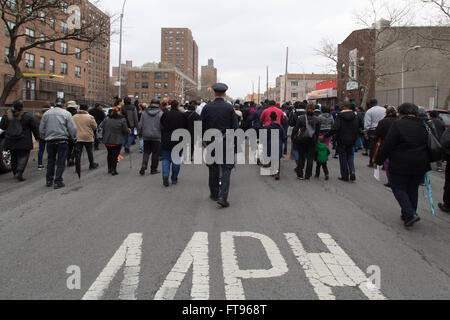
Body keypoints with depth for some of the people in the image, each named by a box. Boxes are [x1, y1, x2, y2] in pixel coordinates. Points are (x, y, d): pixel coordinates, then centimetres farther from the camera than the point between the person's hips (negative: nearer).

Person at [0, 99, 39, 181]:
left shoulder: (7, 115, 2)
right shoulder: (28, 116, -9)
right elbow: (34, 128, -3)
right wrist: (37, 137, 9)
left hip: (10, 141, 4)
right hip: (24, 141, -4)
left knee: (14, 157, 15)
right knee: (23, 156, -1)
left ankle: (15, 173, 23)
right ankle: (19, 173, -16)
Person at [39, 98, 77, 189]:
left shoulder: (46, 113, 6)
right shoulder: (66, 114, -7)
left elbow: (41, 129, 11)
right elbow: (73, 128, -9)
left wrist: (44, 137, 25)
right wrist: (73, 138, 6)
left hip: (49, 141, 4)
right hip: (62, 141, -4)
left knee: (50, 161, 15)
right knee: (61, 162, 2)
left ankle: (49, 180, 22)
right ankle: (58, 181, 0)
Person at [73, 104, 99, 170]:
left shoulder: (74, 117, 2)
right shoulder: (90, 117, -9)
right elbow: (94, 127, -4)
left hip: (77, 138, 2)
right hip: (88, 137, -2)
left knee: (78, 153, 4)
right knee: (90, 152, 14)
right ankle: (92, 165, 27)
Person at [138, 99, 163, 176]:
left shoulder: (144, 113, 4)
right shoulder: (161, 113, -7)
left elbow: (140, 125, 8)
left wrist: (139, 134, 18)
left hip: (146, 137, 3)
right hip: (157, 137, -3)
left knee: (146, 152, 13)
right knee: (155, 153, 6)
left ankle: (143, 166, -5)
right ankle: (153, 169, 11)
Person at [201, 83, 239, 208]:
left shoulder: (207, 108, -3)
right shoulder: (229, 108, -7)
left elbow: (202, 126, 1)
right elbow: (235, 127, -5)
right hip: (226, 143, -2)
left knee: (213, 168, 14)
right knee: (226, 169, 0)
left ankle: (214, 194, 24)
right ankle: (223, 196, -11)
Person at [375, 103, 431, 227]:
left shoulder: (398, 125, -11)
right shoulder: (424, 126, 7)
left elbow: (386, 146, -12)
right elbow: (431, 146, 15)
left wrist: (379, 160, -2)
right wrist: (426, 163, 23)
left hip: (401, 165, -6)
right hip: (420, 166, 6)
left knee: (398, 188, 6)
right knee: (413, 189, 17)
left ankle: (410, 214, -9)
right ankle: (407, 215, 24)